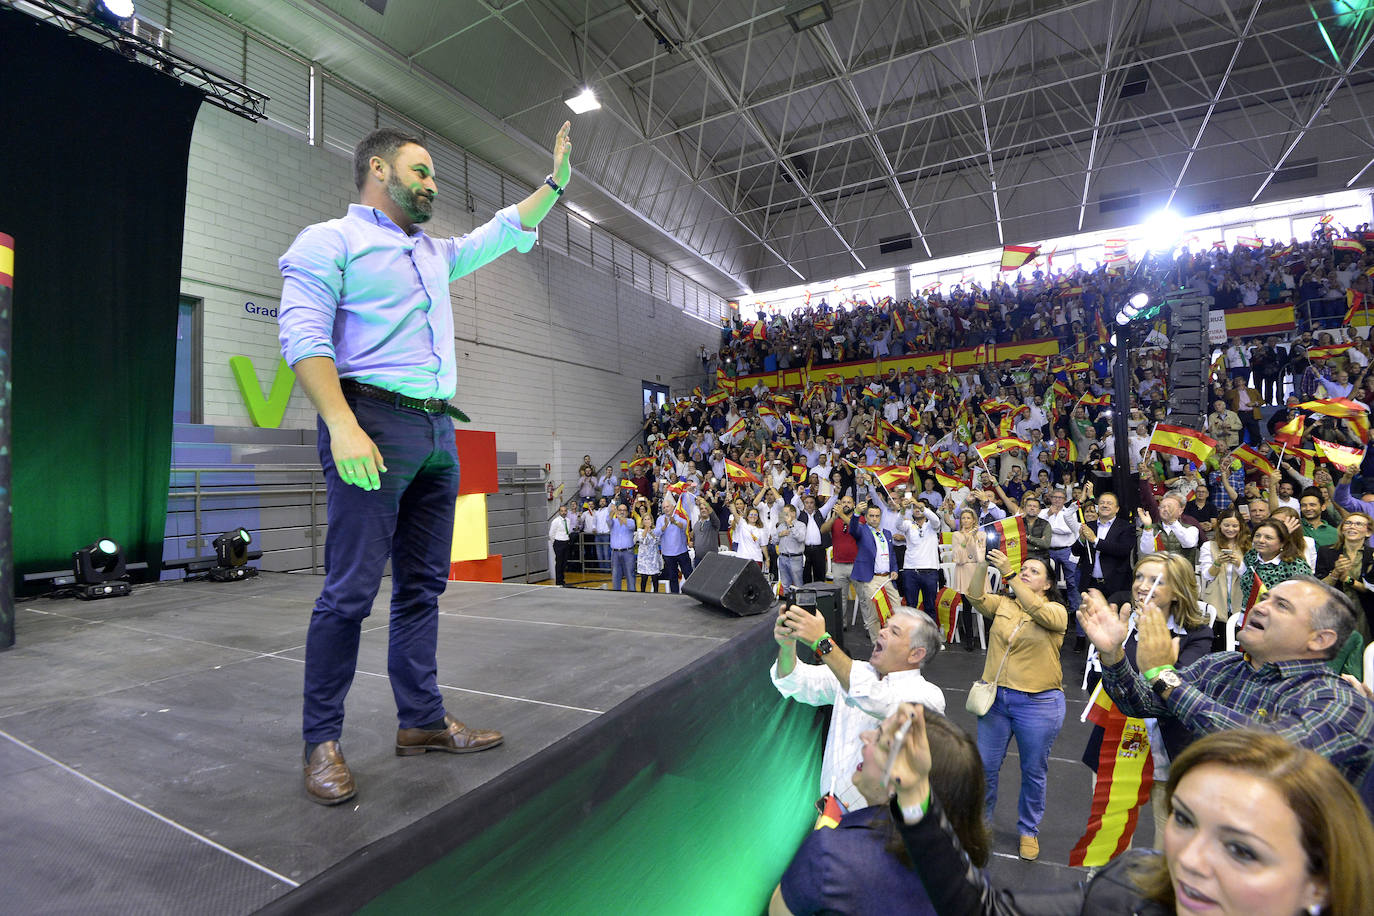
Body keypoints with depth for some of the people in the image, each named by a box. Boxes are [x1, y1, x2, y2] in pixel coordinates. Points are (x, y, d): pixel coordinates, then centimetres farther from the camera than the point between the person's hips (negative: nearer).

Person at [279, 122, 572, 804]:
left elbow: (502, 233, 36)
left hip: (439, 430, 8)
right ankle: (321, 741, 9)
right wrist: (342, 424, -22)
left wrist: (554, 183, 30)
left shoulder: (436, 253, 26)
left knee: (423, 586, 9)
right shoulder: (329, 240, 4)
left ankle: (422, 720, 19)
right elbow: (303, 335, -9)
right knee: (351, 590, -6)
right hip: (375, 421, -7)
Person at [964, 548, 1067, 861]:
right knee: (985, 767, 11)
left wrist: (1009, 573, -35)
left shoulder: (1057, 611, -5)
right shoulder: (1003, 604, 4)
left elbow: (1037, 611, -28)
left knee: (1034, 771, 15)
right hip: (995, 697, 3)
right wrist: (983, 563, -28)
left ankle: (1029, 830, 36)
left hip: (1038, 704, -3)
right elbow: (976, 597, -15)